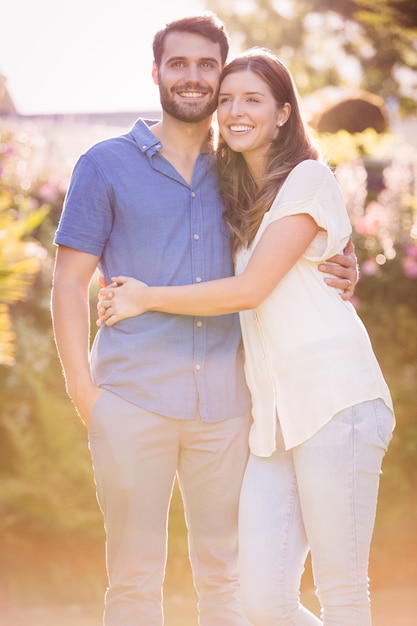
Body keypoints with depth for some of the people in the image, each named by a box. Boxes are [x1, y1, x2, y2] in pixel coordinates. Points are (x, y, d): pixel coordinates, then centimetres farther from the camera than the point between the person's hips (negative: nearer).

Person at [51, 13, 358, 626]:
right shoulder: (106, 166, 5)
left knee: (225, 575, 6)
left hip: (223, 402, 3)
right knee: (134, 577, 0)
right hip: (133, 396, -3)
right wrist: (83, 393, -6)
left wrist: (342, 270, 2)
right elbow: (70, 282, 3)